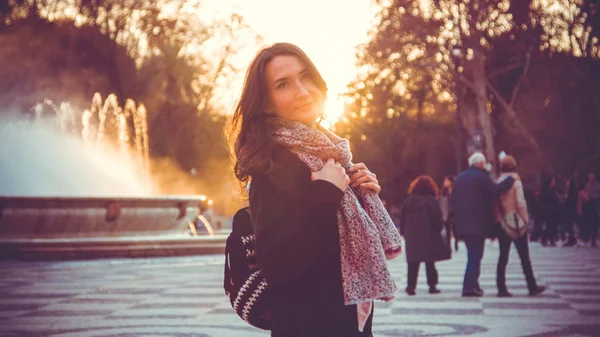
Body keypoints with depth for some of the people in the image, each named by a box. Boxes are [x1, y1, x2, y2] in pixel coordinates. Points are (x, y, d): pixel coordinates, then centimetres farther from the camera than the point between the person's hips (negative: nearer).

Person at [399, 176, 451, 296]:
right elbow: (438, 220, -9)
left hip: (412, 237, 3)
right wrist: (438, 229, 7)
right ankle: (432, 285, 7)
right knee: (430, 262, 6)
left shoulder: (409, 200, 5)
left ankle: (411, 286, 2)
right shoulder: (431, 201, -8)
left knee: (413, 263, 6)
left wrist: (404, 233, 14)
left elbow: (403, 219, 7)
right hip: (429, 237, -3)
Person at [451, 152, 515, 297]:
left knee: (473, 255, 17)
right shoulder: (481, 176, -7)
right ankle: (470, 286, -11)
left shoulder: (459, 178, 16)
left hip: (462, 224, 7)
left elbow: (453, 199, 17)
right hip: (478, 224, -7)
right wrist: (510, 180, -6)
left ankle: (472, 285, 18)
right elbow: (495, 190, -17)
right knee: (475, 255, -6)